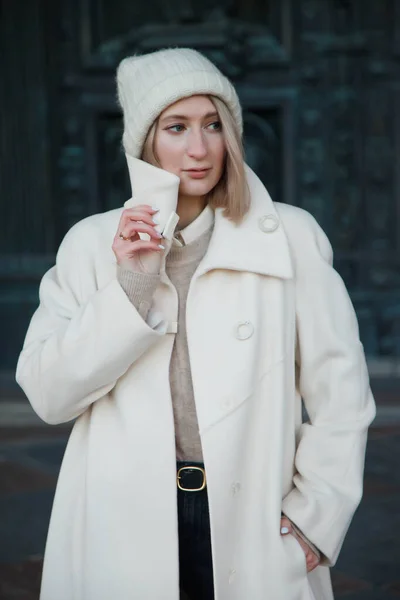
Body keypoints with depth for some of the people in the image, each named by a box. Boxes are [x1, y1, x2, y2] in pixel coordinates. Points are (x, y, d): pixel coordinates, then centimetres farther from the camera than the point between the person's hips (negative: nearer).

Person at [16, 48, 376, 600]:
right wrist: (130, 285, -12)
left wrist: (314, 517, -3)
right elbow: (48, 394, -3)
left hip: (255, 525, 0)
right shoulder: (91, 244, 4)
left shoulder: (291, 237, 0)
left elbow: (341, 393, 1)